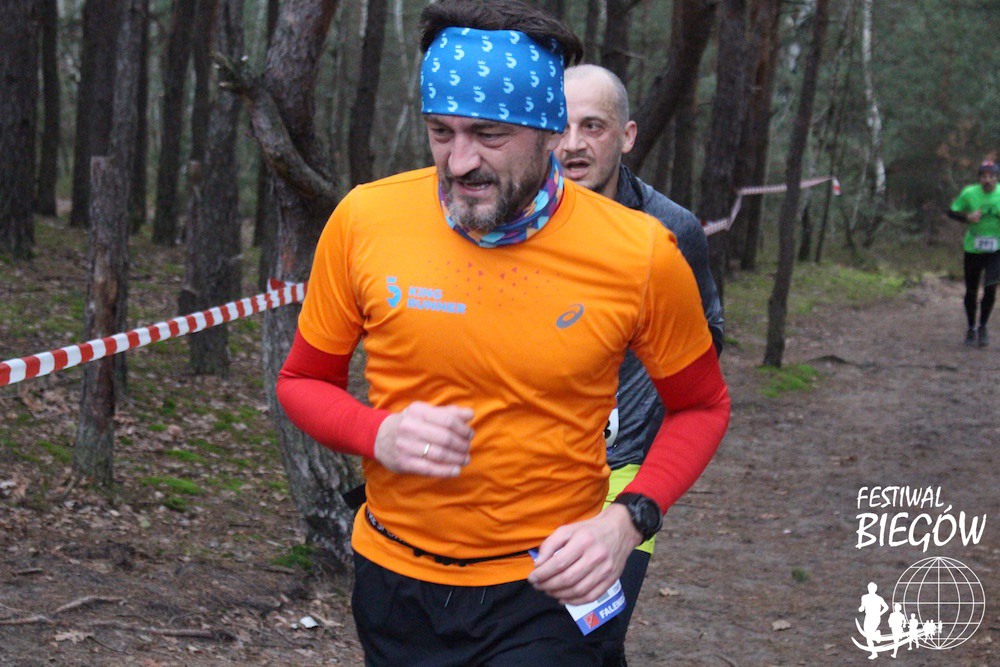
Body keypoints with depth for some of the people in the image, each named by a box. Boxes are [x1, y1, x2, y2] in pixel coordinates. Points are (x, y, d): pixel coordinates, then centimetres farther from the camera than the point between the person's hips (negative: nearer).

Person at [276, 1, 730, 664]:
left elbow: (701, 406, 2)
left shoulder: (640, 255, -14)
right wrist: (378, 435, -17)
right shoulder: (364, 221, -11)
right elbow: (303, 381, 4)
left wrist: (629, 519, -14)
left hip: (545, 590, -2)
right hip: (392, 581, 3)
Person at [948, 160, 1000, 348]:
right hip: (973, 248, 0)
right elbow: (951, 211, -1)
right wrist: (967, 217, -20)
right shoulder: (969, 193, -9)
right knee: (971, 290, 8)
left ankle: (982, 328, 11)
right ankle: (971, 328, 26)